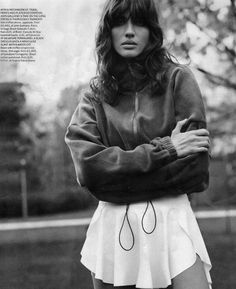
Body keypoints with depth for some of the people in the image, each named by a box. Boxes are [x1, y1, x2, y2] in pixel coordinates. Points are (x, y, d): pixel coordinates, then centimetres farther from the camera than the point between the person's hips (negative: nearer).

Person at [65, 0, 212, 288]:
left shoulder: (178, 79, -1)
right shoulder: (94, 97, 5)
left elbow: (194, 168, -8)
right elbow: (88, 166, -11)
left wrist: (120, 182, -9)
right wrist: (164, 149, -15)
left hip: (171, 219, -1)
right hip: (113, 225, 2)